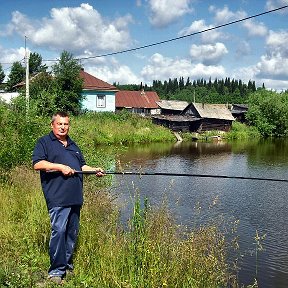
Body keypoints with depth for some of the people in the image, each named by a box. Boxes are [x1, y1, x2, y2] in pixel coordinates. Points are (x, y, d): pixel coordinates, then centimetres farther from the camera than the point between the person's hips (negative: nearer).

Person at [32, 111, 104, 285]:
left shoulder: (73, 145, 24)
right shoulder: (44, 142, 3)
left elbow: (82, 165, 28)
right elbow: (37, 164, -11)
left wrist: (95, 170, 9)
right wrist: (60, 167, -15)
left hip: (76, 197, 7)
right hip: (58, 197, -7)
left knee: (73, 232, 10)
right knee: (59, 230, -13)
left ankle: (67, 264, 23)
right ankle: (56, 271, -6)